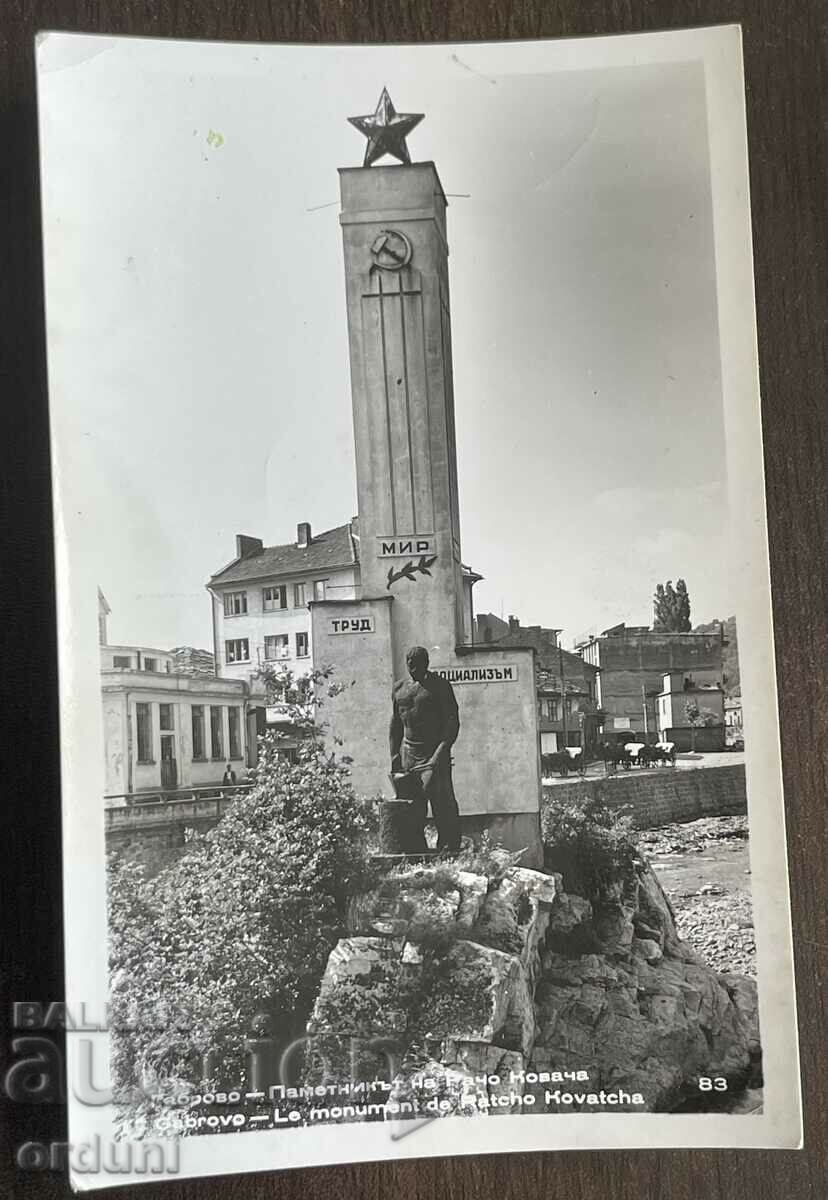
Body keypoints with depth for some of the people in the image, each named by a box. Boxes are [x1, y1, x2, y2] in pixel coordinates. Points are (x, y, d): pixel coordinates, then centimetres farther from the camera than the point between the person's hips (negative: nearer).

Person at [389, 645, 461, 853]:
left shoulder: (440, 686, -1)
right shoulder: (399, 688, 14)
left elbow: (452, 721, -6)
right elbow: (395, 724, 19)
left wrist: (442, 750, -16)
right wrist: (394, 755, 10)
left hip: (434, 752, -5)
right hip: (408, 752, 5)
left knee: (442, 801, -9)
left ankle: (450, 849, -6)